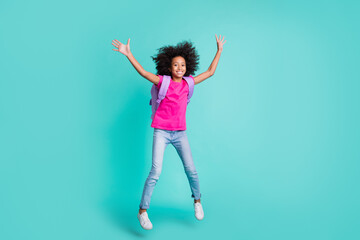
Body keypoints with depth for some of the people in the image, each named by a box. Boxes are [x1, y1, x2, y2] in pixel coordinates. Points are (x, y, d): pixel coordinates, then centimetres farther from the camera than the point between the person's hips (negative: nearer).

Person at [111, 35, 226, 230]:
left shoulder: (188, 83, 6)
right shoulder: (163, 81, -3)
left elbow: (210, 72, 14)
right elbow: (143, 72, -11)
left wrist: (219, 50, 18)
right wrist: (128, 54, -19)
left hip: (180, 133, 3)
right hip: (161, 132, -3)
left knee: (191, 170, 6)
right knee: (156, 171, -8)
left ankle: (197, 201, 31)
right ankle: (142, 210, 5)